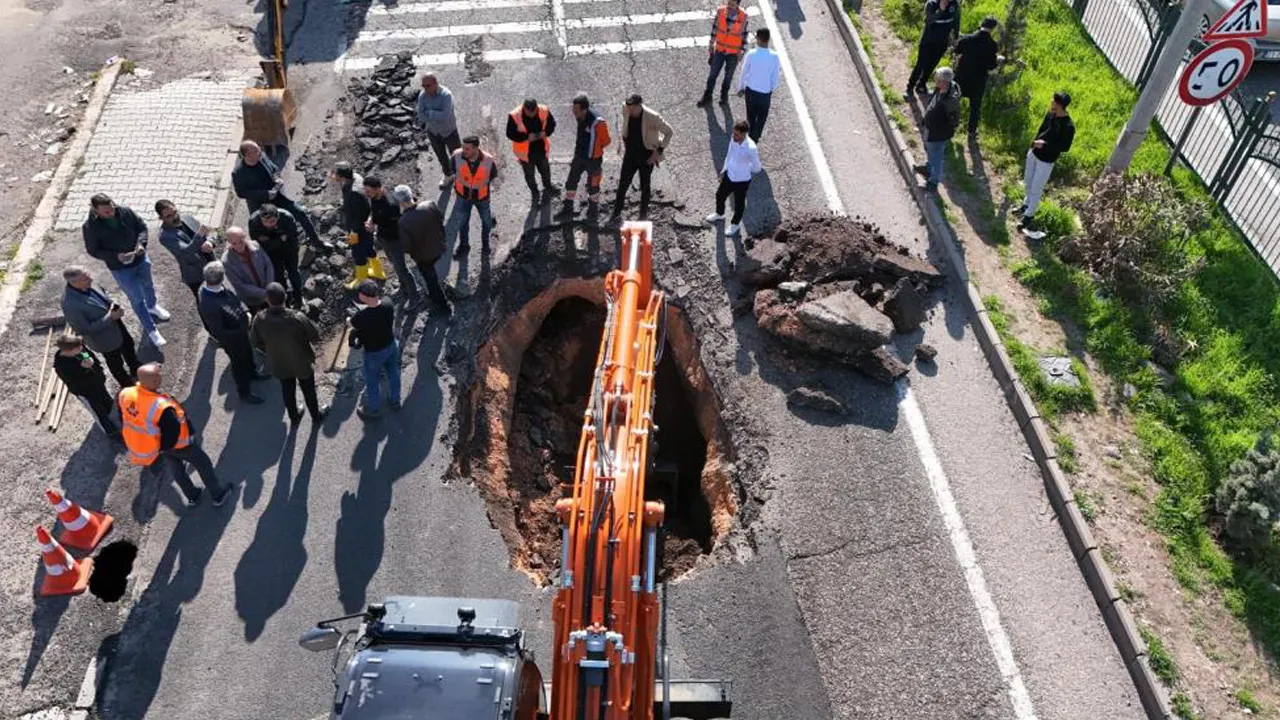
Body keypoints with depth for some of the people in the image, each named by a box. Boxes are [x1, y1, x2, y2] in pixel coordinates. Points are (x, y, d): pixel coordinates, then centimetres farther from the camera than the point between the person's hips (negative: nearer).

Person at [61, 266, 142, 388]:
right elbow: (84, 330, -30)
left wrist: (115, 305, -15)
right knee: (115, 362, 20)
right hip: (106, 338, -7)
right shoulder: (70, 304, -37)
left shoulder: (86, 286, -16)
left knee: (129, 347, 30)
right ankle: (128, 385, 47)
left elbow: (103, 297, 5)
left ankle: (136, 371, 59)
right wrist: (110, 318, -31)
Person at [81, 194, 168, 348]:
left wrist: (141, 243, -24)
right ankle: (151, 331, 24)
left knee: (148, 285, 31)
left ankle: (152, 306, 63)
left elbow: (142, 227, -5)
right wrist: (116, 256, -29)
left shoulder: (125, 212, -19)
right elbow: (93, 250, -15)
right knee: (137, 299, 8)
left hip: (141, 259, 4)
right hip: (120, 268, -4)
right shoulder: (90, 227, -26)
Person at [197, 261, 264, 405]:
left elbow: (234, 297, 2)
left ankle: (251, 373, 63)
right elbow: (218, 333, -31)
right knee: (239, 363, 18)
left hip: (240, 330, 7)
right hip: (231, 339, -7)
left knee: (248, 352, 33)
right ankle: (244, 393, 44)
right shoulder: (209, 306, -42)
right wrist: (241, 333, -22)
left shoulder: (219, 287, -19)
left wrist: (245, 311, -11)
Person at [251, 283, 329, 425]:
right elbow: (315, 337, -20)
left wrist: (270, 350, 11)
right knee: (308, 391, 24)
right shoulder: (297, 318, -36)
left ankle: (294, 416, 53)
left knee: (288, 391, 29)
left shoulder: (259, 319, -27)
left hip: (279, 364, 2)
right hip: (302, 362, -2)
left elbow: (256, 342, -8)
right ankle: (316, 417, 47)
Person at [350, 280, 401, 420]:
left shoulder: (362, 316, -36)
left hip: (374, 352, -5)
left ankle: (374, 410, 43)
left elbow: (352, 324, -10)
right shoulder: (388, 303, -23)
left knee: (372, 382, 21)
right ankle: (395, 401, 52)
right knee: (393, 373, 29)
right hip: (391, 345, 5)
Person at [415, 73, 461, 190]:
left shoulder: (446, 95, -30)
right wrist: (438, 115, -30)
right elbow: (421, 116, -21)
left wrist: (428, 113, -29)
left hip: (449, 130, -4)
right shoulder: (422, 95, -17)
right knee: (441, 155, 22)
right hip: (433, 131, 4)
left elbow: (446, 116, -39)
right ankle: (448, 175, 46)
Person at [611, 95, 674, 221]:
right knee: (623, 184, 6)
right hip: (630, 153, 3)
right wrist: (622, 141, 10)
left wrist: (659, 151, -17)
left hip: (647, 156, -3)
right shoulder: (626, 109, -13)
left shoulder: (652, 117, -26)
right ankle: (616, 213, 19)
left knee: (644, 186, 11)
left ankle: (643, 214, 29)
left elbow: (669, 132, -15)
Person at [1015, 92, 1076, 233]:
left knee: (1036, 189, 1)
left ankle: (1029, 216, 16)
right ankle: (1027, 205, 46)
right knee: (1028, 182, 23)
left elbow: (1065, 147, -21)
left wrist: (1045, 145, -27)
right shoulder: (1050, 114, -5)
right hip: (1034, 153, 8)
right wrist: (1035, 142, 12)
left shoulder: (1068, 126, -26)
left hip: (1046, 161, -8)